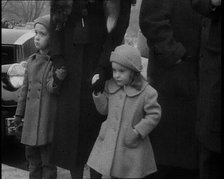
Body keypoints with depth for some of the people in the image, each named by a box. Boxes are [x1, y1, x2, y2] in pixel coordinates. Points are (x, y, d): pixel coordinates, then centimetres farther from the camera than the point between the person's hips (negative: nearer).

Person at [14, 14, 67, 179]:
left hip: (48, 116, -6)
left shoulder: (58, 62, -9)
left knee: (48, 159, 1)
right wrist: (19, 113, 16)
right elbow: (25, 88, 14)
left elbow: (52, 89, -16)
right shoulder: (32, 60, 8)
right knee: (32, 155, 15)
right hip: (31, 116, 6)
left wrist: (58, 79, -38)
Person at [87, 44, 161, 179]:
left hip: (131, 144, -4)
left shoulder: (147, 92, -13)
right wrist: (97, 91, -7)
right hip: (107, 140, 4)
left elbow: (154, 115, -10)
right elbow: (103, 109, 6)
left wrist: (137, 131, -16)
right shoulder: (110, 86, 1)